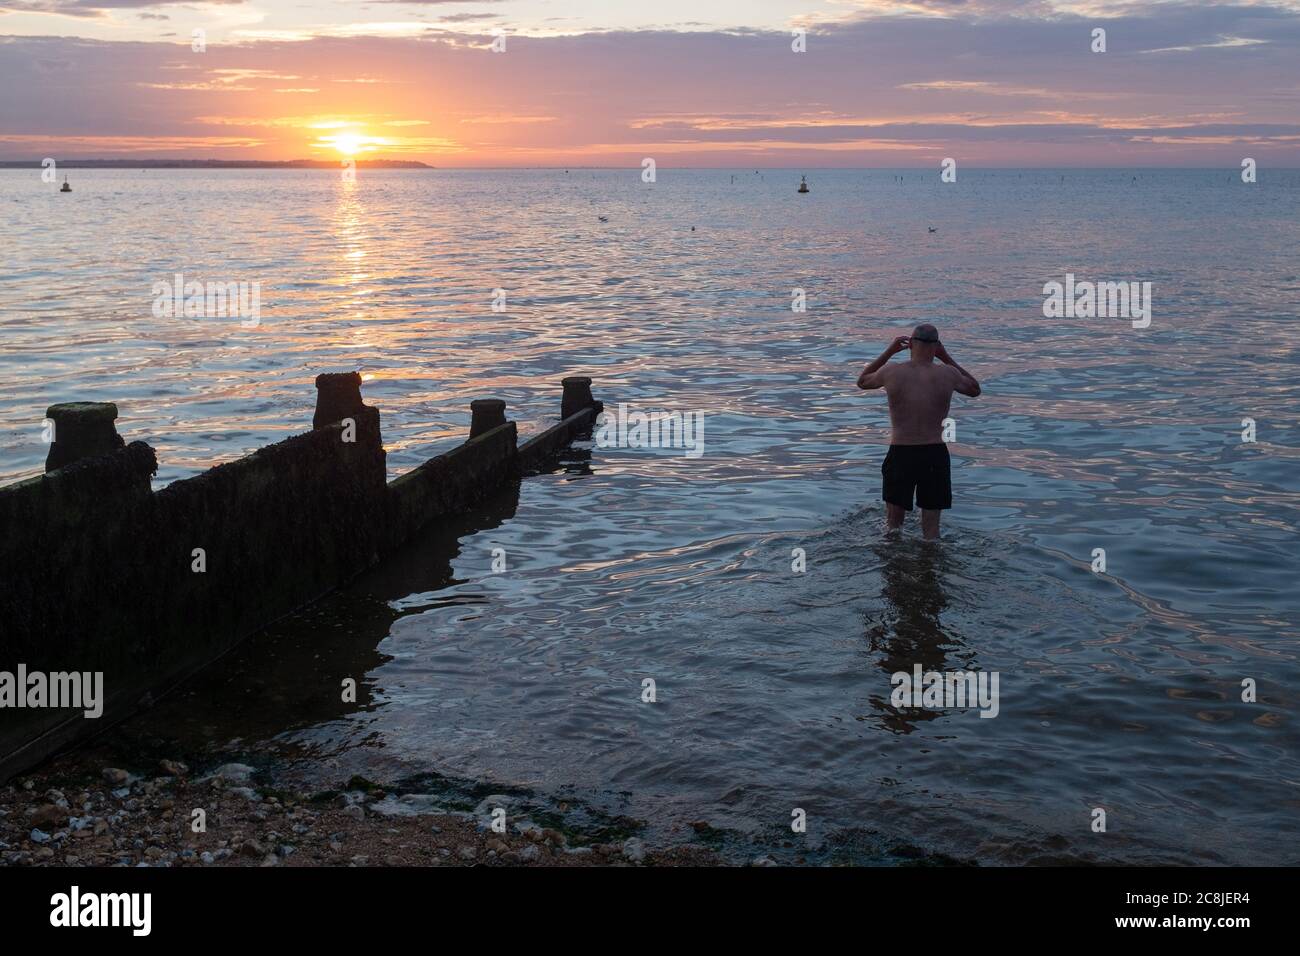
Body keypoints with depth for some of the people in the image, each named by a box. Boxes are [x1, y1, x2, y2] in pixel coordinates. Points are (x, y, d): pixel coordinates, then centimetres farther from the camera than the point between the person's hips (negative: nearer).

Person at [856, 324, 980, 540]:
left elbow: (862, 382, 16)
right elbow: (975, 390, 16)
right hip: (935, 455, 0)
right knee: (931, 528, 12)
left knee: (893, 525, 15)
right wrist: (946, 358, 14)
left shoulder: (891, 372, -7)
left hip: (900, 454, 0)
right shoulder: (947, 374, -6)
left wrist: (889, 352, 15)